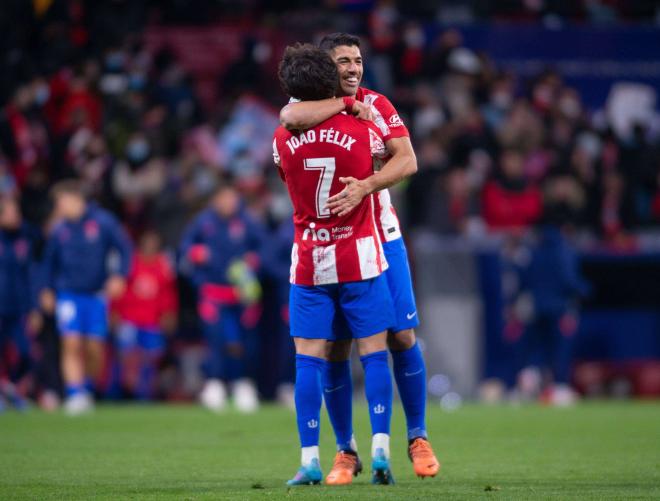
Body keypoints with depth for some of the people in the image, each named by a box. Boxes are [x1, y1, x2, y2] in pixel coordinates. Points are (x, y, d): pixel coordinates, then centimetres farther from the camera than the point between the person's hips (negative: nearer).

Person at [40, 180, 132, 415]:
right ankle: (75, 395, -15)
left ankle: (88, 389, 23)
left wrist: (119, 275, -11)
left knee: (95, 349, 2)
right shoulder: (60, 230, 2)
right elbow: (50, 260, 15)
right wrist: (48, 288, 10)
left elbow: (124, 248, 0)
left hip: (96, 294, -1)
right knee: (72, 344, -13)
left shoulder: (103, 222, -5)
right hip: (68, 295, 1)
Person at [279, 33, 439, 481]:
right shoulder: (307, 106, -4)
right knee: (335, 348, 0)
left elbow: (407, 160, -14)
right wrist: (346, 104, -23)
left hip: (379, 236, 1)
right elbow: (290, 117, -31)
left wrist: (364, 186, -30)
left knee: (402, 337, -2)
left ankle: (418, 438, 12)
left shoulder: (377, 105, 0)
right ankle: (346, 450, 11)